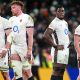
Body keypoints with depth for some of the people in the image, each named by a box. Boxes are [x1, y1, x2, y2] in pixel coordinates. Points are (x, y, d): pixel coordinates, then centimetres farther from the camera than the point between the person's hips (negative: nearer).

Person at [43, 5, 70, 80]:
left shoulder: (65, 23, 16)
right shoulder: (54, 23, -12)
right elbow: (46, 35, -22)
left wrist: (68, 43, 14)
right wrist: (55, 46, -18)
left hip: (66, 49, 9)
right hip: (59, 50, -9)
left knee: (61, 71, 8)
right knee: (56, 71, -12)